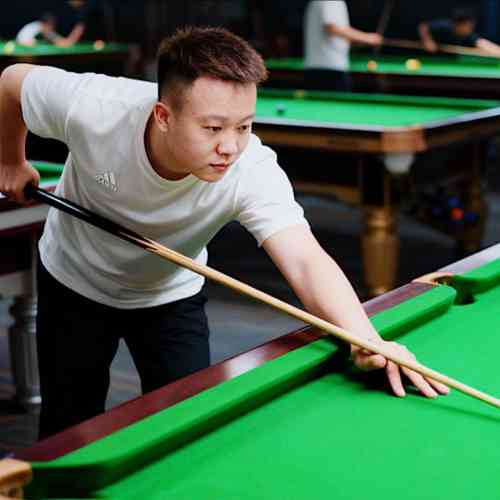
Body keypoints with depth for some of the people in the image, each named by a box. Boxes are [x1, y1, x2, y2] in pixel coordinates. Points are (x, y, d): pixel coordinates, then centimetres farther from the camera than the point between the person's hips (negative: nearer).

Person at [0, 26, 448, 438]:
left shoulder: (254, 171, -37)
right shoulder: (92, 108, -35)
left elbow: (305, 261, -51)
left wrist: (365, 336, -67)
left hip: (169, 296, 0)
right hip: (74, 283, 0)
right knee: (70, 426, 9)